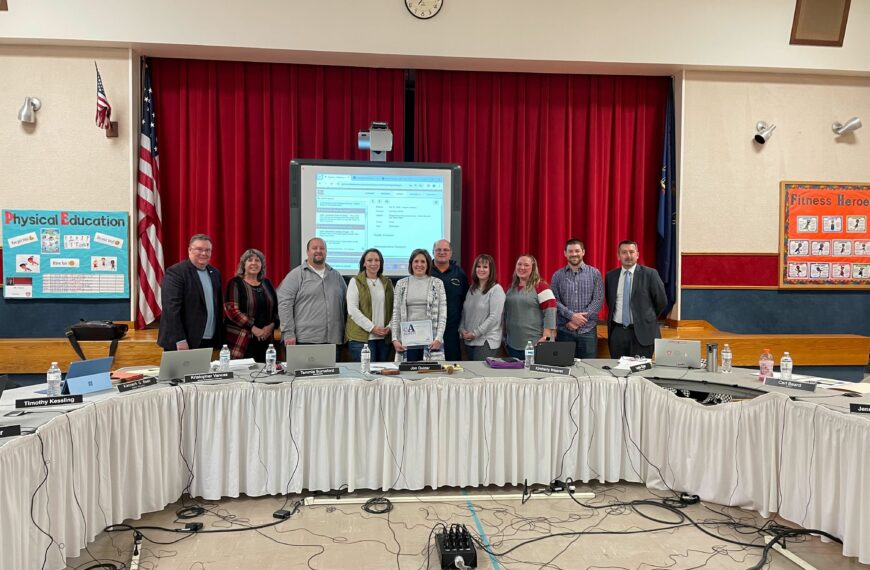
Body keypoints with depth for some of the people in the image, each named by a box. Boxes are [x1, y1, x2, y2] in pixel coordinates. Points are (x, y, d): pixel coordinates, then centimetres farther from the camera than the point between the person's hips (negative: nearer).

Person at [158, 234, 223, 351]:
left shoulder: (215, 273, 12)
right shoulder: (175, 272, -9)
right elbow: (172, 307, -16)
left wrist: (220, 338, 11)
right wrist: (180, 340, -20)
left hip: (210, 342, 6)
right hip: (184, 342, -6)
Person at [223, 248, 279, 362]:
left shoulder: (267, 283, 14)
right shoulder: (235, 283, -1)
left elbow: (276, 308, 16)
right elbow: (231, 309, -10)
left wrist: (272, 325, -2)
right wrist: (253, 328, -14)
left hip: (265, 339, 5)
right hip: (241, 339, -4)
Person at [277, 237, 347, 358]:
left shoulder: (336, 275, 16)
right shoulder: (296, 275, 2)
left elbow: (345, 303, 19)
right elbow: (284, 304, -4)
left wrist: (346, 334, 12)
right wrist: (289, 333, -10)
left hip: (334, 340, 4)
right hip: (306, 340, -4)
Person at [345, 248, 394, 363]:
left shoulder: (387, 283, 15)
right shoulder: (355, 282, 2)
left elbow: (393, 308, 16)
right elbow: (352, 310, -7)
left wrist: (390, 326, -2)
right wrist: (372, 327, -12)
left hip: (384, 337, 4)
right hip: (361, 337, -4)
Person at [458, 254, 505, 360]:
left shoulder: (496, 289, -8)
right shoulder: (472, 289, 12)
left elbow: (494, 317, -15)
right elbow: (464, 312, 15)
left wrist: (475, 333, -14)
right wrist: (462, 329, -1)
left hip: (487, 341, -6)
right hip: (469, 340, 6)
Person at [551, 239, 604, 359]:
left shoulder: (595, 274, 4)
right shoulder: (558, 275, 7)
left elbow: (598, 300, -3)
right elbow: (555, 301, -1)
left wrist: (581, 318, -12)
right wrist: (572, 316, -15)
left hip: (587, 330, 0)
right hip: (564, 330, 1)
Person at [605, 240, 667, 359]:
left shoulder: (649, 274, -3)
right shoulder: (610, 276, 8)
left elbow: (661, 301, 4)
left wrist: (648, 318, 11)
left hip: (642, 332, -3)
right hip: (617, 331, 3)